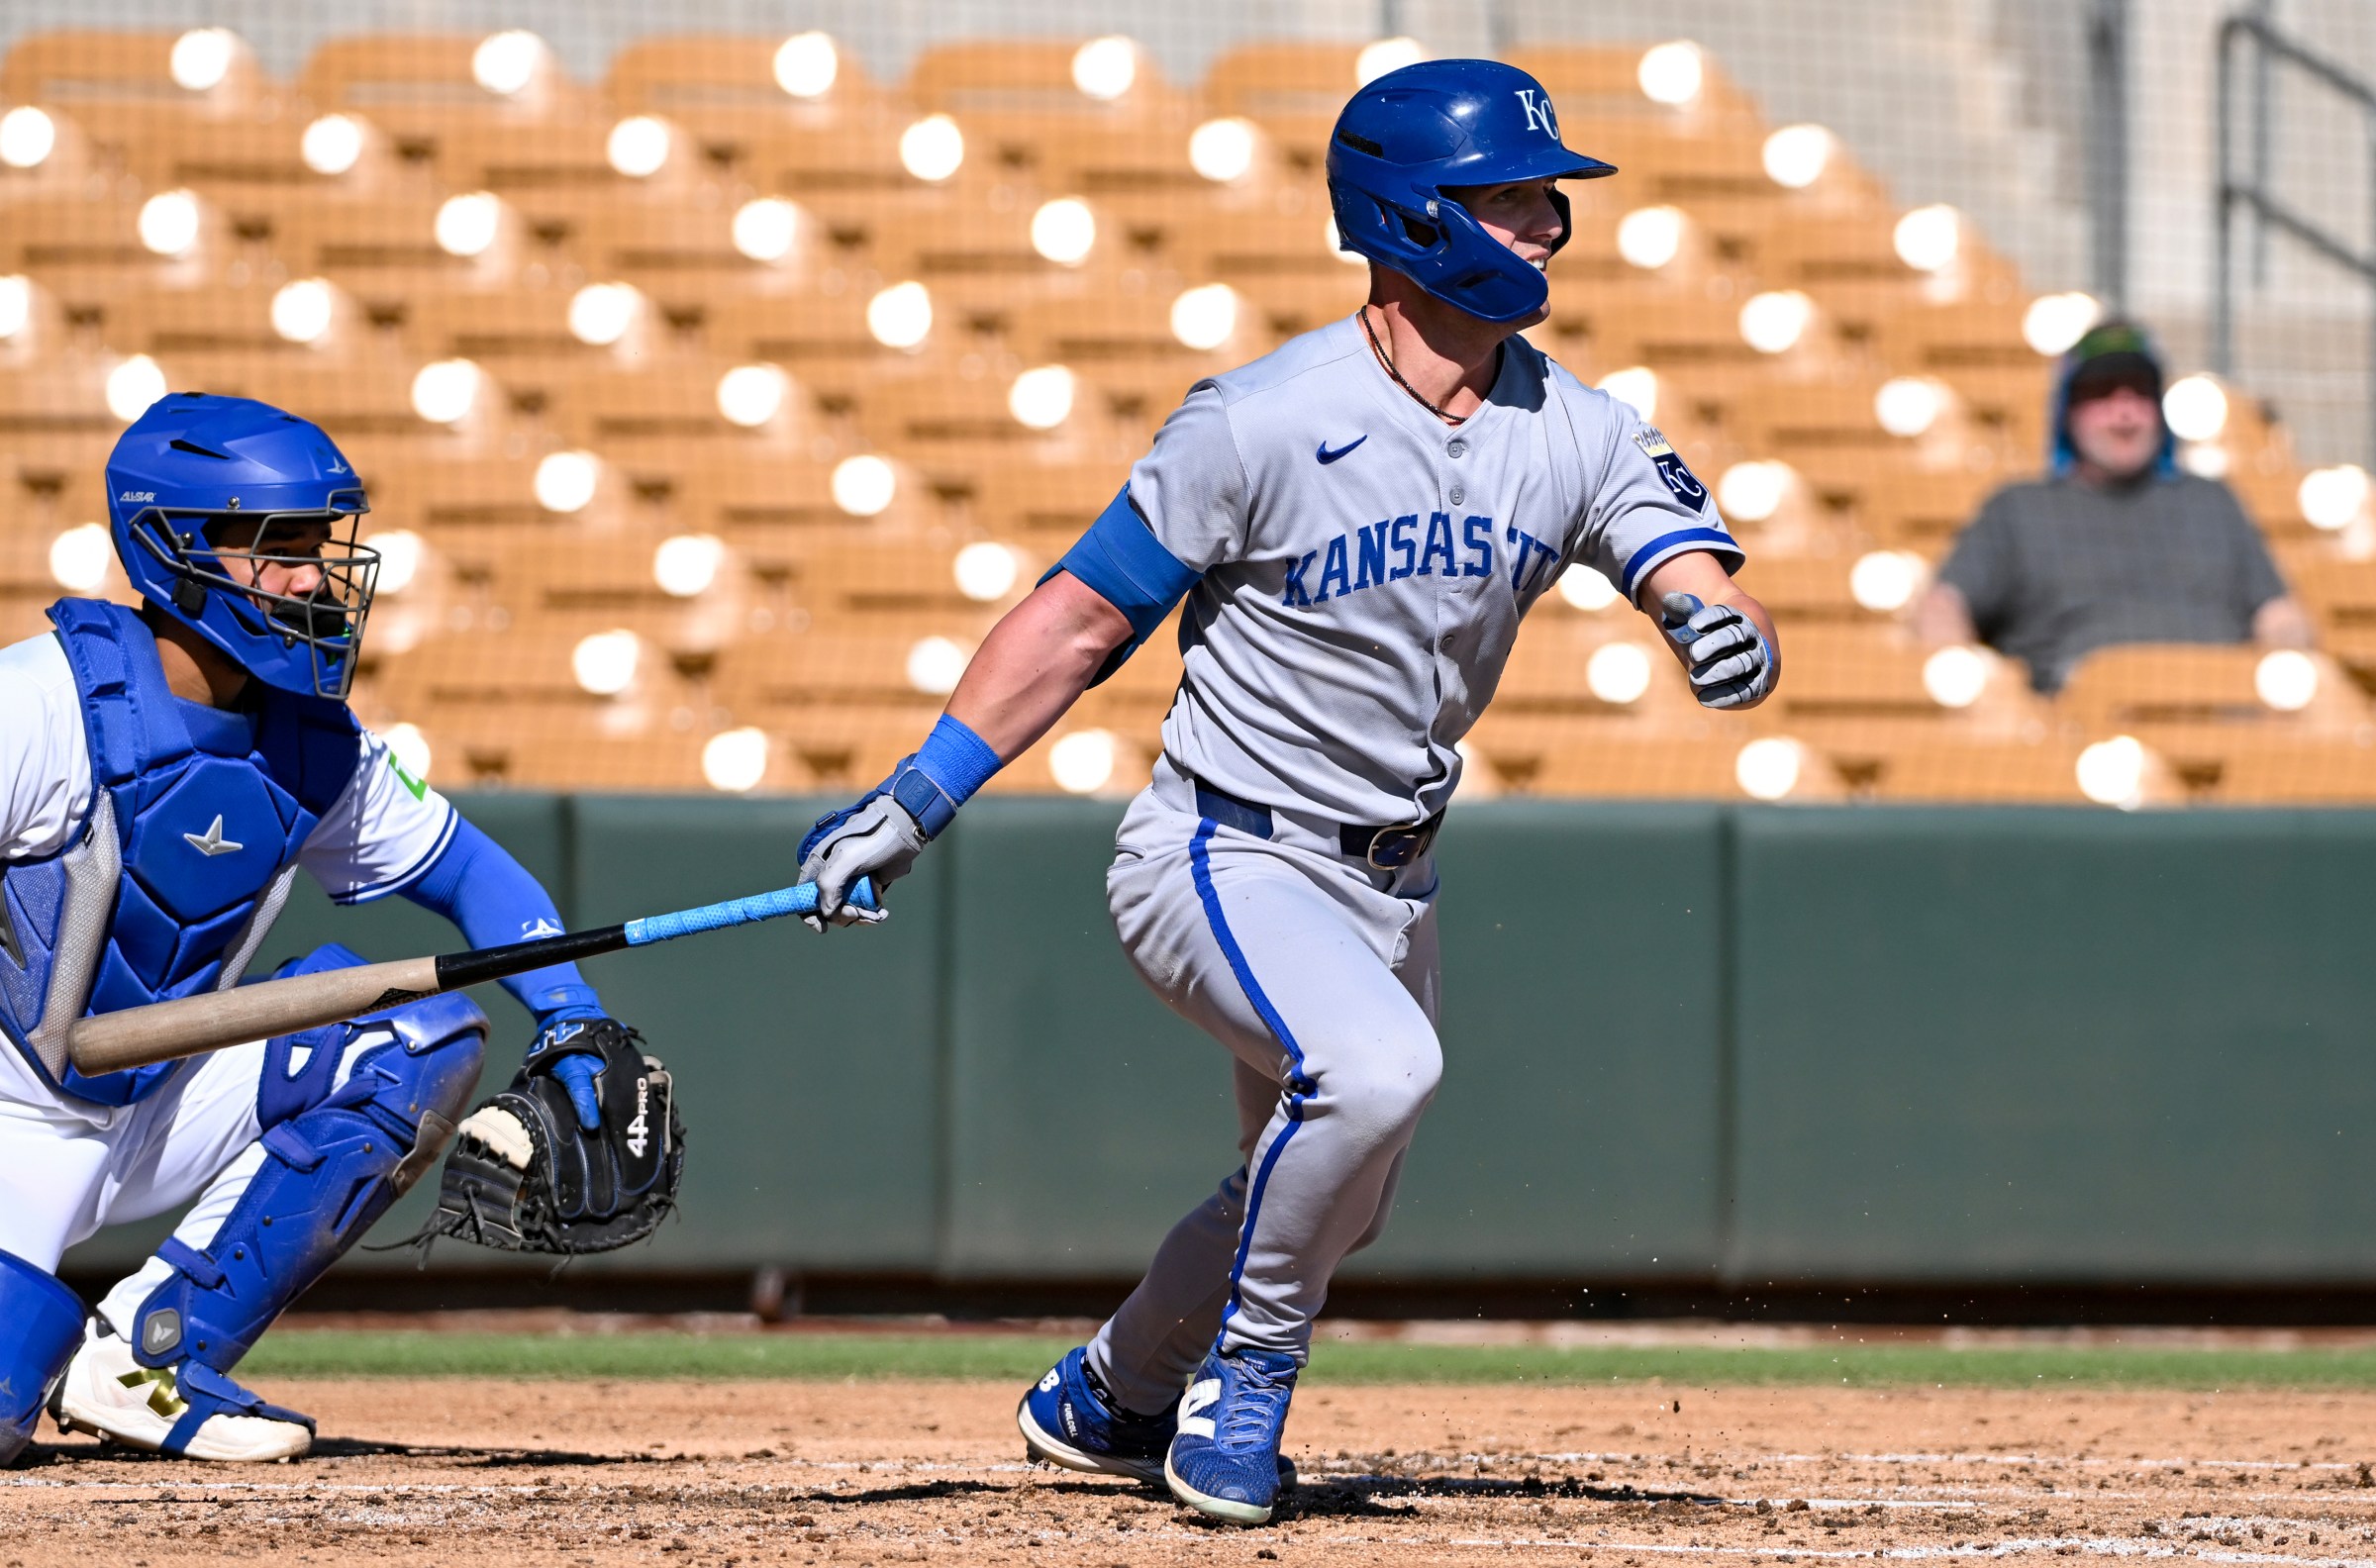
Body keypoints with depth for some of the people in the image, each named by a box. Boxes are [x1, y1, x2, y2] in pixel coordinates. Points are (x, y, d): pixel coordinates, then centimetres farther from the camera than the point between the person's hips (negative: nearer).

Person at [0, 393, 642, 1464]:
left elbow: (467, 871, 11)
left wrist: (574, 1025, -4)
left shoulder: (315, 745, -1)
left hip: (161, 1109, 7)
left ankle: (150, 1354, -7)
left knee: (429, 1043, -10)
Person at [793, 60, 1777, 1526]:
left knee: (1330, 1206, 17)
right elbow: (1083, 619, -11)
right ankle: (1241, 1377, -9)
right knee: (1378, 1069, -32)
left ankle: (1110, 1399, 43)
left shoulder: (1574, 432, -3)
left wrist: (1726, 628, -41)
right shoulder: (1263, 425, -18)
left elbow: (1692, 565, -15)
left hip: (1390, 885, 7)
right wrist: (913, 803, -13)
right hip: (1224, 857, -7)